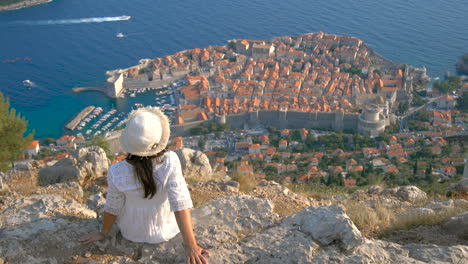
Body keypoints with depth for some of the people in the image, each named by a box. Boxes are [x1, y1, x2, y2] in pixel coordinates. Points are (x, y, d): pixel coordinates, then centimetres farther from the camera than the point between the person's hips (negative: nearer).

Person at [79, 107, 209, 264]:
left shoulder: (117, 173, -28)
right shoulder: (170, 162, -32)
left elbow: (112, 208, -14)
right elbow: (180, 204, -32)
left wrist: (103, 233, 5)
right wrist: (191, 246, -27)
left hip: (131, 233, 0)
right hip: (166, 231, 0)